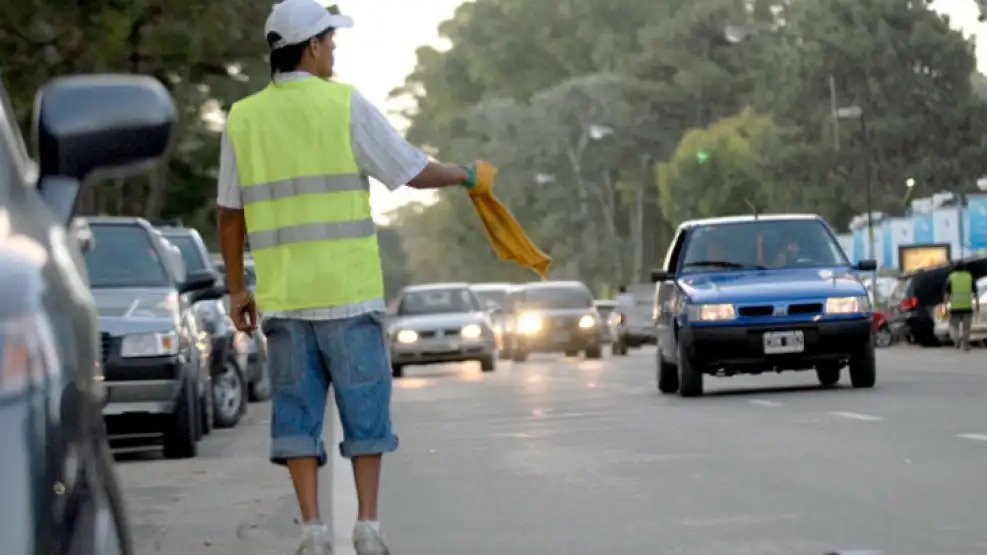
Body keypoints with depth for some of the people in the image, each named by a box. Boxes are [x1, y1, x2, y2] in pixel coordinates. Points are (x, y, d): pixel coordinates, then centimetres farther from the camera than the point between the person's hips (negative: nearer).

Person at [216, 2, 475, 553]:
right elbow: (414, 171, 0)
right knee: (364, 406, 7)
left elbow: (230, 214, 10)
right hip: (350, 290, -3)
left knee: (297, 409, 6)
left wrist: (237, 289, 18)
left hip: (283, 295, 3)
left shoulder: (243, 118, 6)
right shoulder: (345, 105, -5)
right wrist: (463, 175, 20)